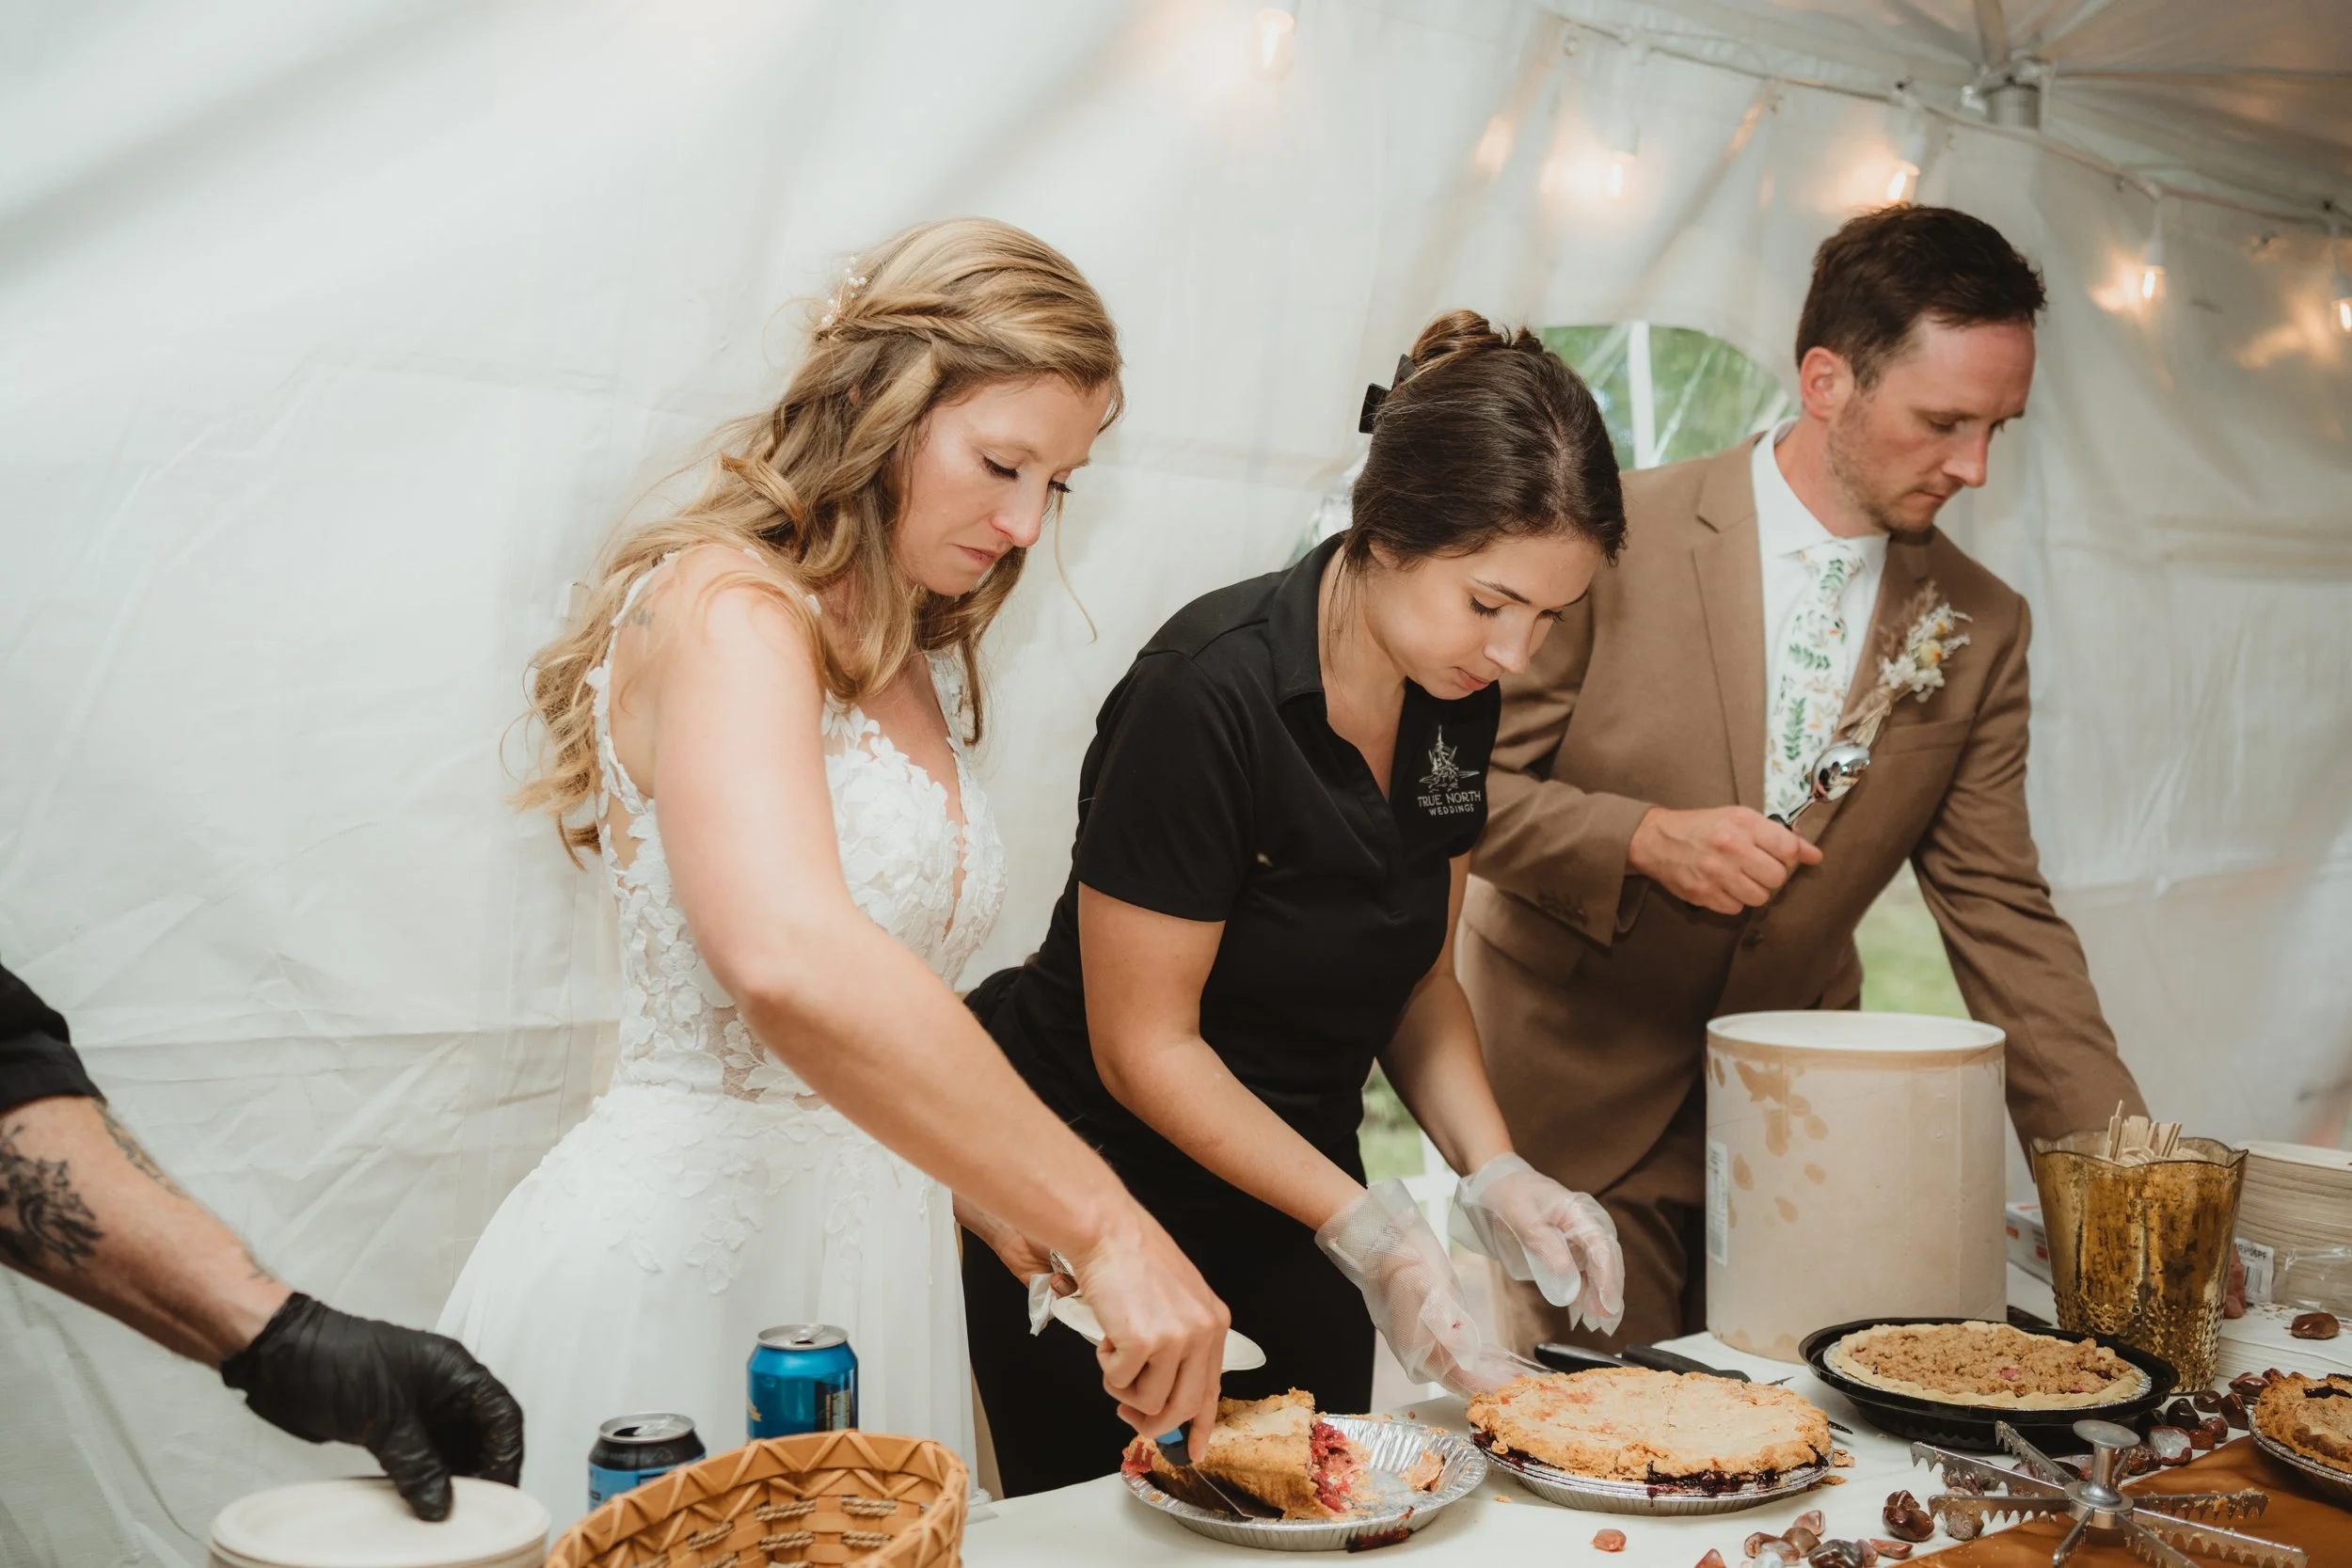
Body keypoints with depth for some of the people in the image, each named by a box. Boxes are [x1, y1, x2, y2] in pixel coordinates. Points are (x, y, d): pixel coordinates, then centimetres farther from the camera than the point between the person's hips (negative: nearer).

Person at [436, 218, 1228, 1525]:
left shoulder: (923, 669, 13)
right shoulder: (725, 606, -15)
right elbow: (789, 965, -34)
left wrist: (1007, 1213, 6)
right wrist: (1103, 1224, -32)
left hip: (863, 1251, 8)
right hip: (683, 1256, -8)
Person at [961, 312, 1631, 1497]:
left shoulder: (1454, 694, -3)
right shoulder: (1210, 694, -25)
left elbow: (1416, 968, 7)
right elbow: (1143, 1045, -19)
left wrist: (1494, 1174, -7)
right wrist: (1368, 1231, -22)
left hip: (1292, 1201, 7)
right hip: (1102, 1201, -6)